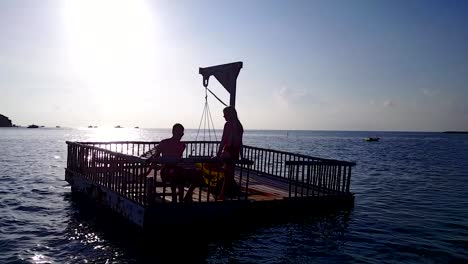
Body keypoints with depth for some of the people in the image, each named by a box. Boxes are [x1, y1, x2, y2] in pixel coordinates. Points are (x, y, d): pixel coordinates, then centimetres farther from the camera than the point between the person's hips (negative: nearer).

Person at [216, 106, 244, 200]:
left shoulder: (228, 124, -12)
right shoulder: (239, 125, 12)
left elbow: (223, 141, -16)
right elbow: (240, 142, 15)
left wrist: (218, 153, -14)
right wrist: (241, 155, 20)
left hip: (228, 152, -8)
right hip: (236, 153, 8)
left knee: (227, 175, -3)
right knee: (230, 173, 16)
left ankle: (223, 195, 3)